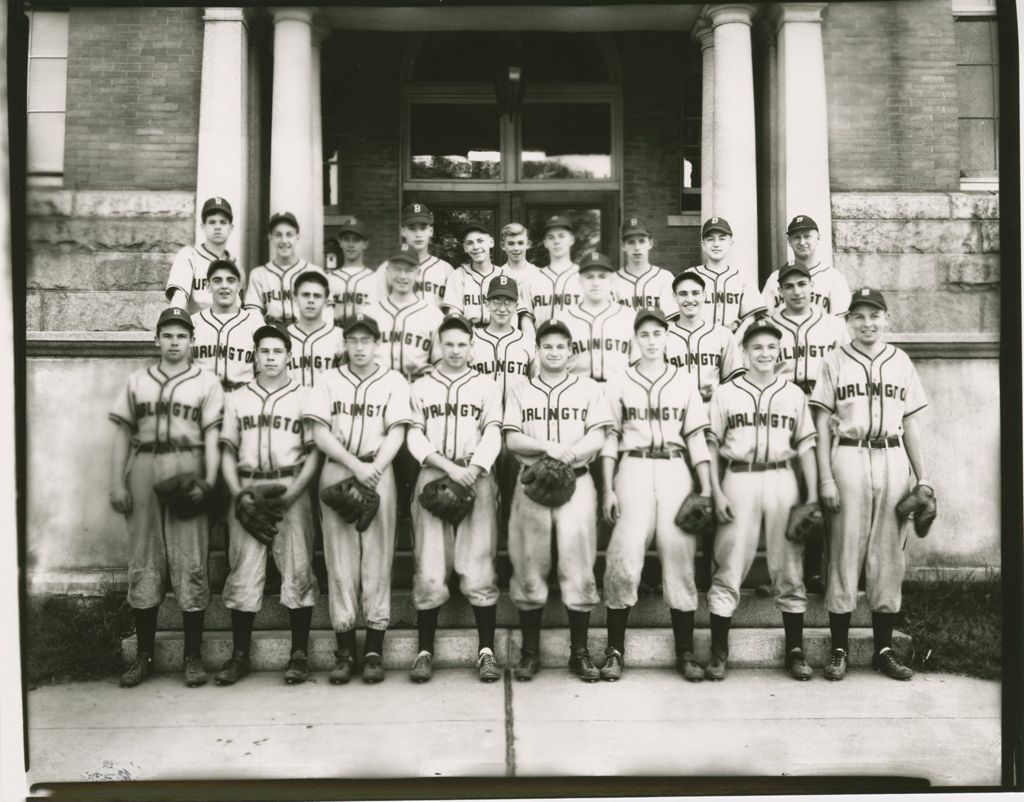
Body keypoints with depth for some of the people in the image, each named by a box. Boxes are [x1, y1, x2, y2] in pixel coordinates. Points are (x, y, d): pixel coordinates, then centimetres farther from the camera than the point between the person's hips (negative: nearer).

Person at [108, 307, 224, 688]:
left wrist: (208, 482, -12)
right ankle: (144, 655, 13)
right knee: (142, 562, 4)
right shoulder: (137, 381, 16)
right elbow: (122, 434, 13)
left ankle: (193, 656, 4)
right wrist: (117, 482, 3)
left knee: (190, 562, -3)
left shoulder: (206, 381, 8)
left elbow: (212, 436, 0)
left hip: (187, 471, -3)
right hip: (143, 471, 3)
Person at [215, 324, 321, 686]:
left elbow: (314, 452, 2)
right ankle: (239, 655, 10)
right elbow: (227, 452, 11)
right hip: (247, 490, 2)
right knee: (243, 572, 2)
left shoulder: (304, 397, 6)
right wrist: (238, 493, -4)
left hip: (291, 490, -2)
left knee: (297, 570, -3)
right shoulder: (237, 399, 13)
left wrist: (292, 493, -11)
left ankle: (299, 654, 6)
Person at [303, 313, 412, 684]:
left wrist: (373, 470, -16)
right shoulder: (328, 381, 10)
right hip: (336, 473, 1)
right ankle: (344, 651, 6)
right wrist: (355, 466, -12)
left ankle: (374, 650, 3)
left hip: (378, 473, -1)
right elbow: (320, 434, 1)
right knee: (340, 560, 0)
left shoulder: (393, 382, 8)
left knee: (377, 559, -2)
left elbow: (396, 434, -1)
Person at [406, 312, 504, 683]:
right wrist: (449, 466, -11)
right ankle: (425, 651, 4)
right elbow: (414, 436, 5)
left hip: (477, 478, 0)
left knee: (478, 569, -6)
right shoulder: (421, 387, 15)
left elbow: (492, 433, 3)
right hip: (432, 476, 1)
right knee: (429, 571, -3)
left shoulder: (486, 386, 14)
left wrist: (472, 471, -14)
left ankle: (486, 650, 0)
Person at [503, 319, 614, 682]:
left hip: (577, 481, -1)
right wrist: (547, 447, -15)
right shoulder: (519, 392, 13)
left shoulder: (589, 390, 11)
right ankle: (530, 651, 11)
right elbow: (512, 440, 2)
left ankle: (579, 652, 6)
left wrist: (568, 456, -18)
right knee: (528, 567, 1)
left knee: (578, 567, -3)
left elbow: (597, 438, 0)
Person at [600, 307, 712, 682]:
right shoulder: (619, 383, 8)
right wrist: (608, 489, -3)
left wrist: (706, 487, 2)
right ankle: (615, 650, -1)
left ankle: (686, 652, 7)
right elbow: (610, 438, 5)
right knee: (624, 557, -11)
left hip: (675, 471, 2)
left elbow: (696, 438, 9)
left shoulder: (684, 382, 11)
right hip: (634, 469, -1)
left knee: (680, 556, -1)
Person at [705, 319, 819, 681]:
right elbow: (711, 446, 4)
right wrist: (716, 492, -5)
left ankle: (795, 652, 15)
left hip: (782, 481, 2)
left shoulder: (793, 394, 11)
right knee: (728, 568, -2)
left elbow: (805, 447, 8)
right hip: (739, 479, -2)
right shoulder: (725, 393, 6)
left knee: (789, 569, 5)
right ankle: (718, 653, 5)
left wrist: (813, 496, 1)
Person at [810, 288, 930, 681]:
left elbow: (911, 424, 12)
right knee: (844, 553, -1)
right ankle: (839, 649, 8)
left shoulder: (901, 362, 12)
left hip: (893, 461, 3)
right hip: (848, 458, -3)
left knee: (890, 555, 6)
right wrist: (826, 478, -7)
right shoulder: (834, 361, 4)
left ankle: (884, 649, 16)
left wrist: (923, 479, 7)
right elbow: (822, 424, 0)